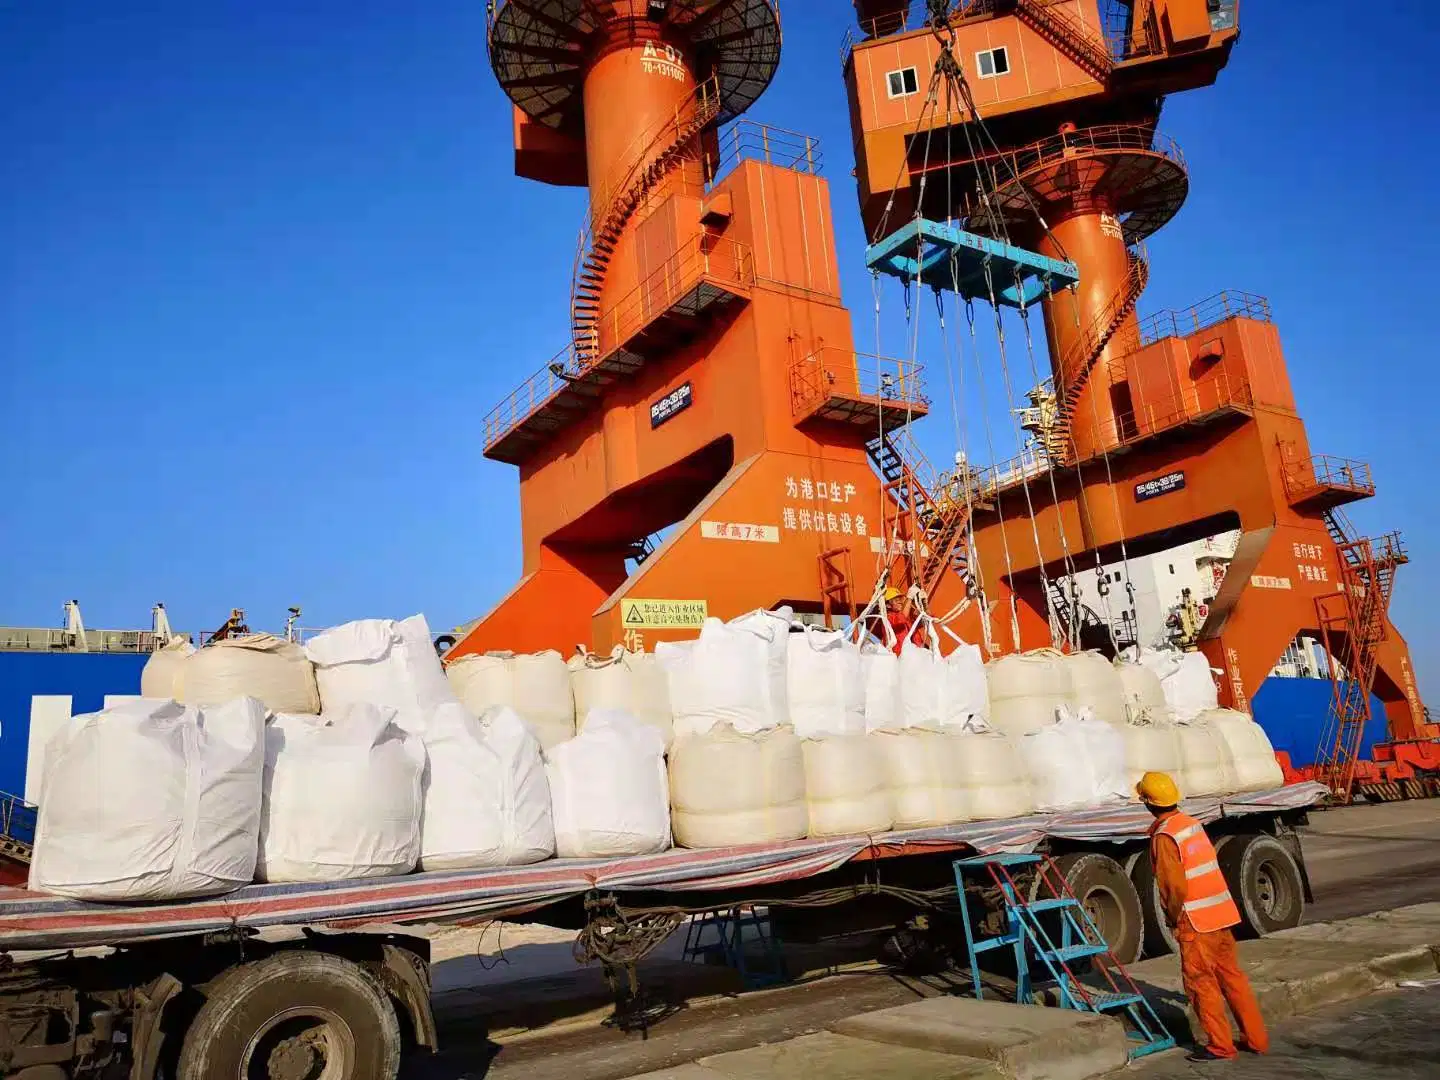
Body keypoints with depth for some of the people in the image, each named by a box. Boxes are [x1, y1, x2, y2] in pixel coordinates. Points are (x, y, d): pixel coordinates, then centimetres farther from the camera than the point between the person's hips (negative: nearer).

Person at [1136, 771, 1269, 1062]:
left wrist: (1173, 918, -3)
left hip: (1196, 920, -8)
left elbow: (1174, 885, -19)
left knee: (1201, 983, 4)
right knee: (1232, 976, 16)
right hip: (1222, 913, 8)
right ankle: (1256, 1038, 23)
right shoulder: (1192, 822, 8)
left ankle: (1220, 1046, 9)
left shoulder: (1164, 836, -17)